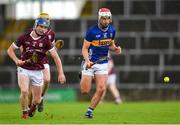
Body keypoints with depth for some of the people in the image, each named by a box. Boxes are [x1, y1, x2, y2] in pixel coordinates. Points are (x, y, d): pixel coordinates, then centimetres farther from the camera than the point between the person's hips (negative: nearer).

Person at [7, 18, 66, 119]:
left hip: (38, 71, 1)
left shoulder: (46, 40, -7)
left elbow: (56, 57, -7)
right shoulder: (25, 37, -6)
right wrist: (16, 60, -13)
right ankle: (25, 112, 3)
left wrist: (61, 73, -15)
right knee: (24, 91, -23)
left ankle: (32, 109, 41)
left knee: (37, 100, 4)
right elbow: (10, 50, 5)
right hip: (24, 69, -1)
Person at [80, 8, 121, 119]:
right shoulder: (92, 31, -14)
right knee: (85, 90, -3)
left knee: (101, 89, -11)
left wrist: (116, 49, -6)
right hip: (90, 63, -4)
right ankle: (82, 78, 33)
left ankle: (90, 110, 7)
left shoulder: (112, 30, 1)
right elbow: (85, 48, -9)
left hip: (103, 63, 4)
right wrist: (87, 61, -25)